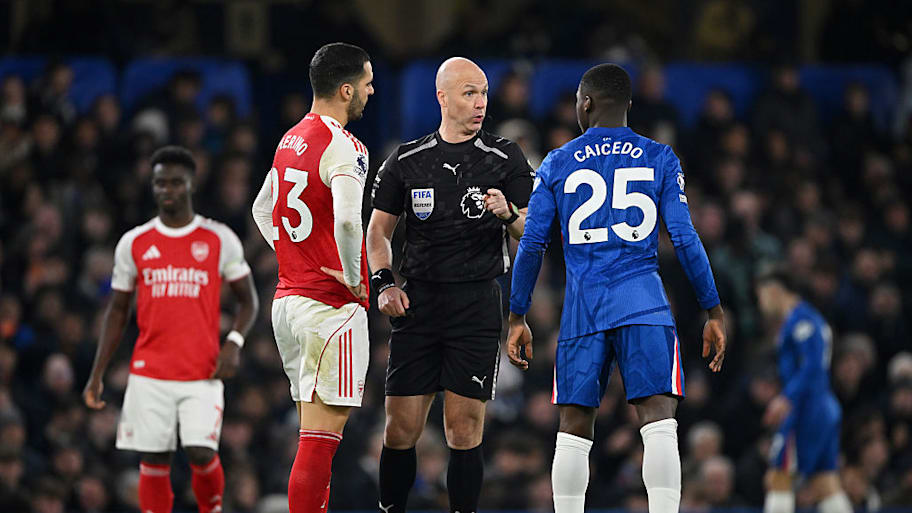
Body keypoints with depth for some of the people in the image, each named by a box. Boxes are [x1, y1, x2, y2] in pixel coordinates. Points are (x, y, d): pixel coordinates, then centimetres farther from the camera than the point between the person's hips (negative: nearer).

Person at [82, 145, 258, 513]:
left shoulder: (220, 240, 3)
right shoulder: (134, 243, 7)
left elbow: (248, 300, 11)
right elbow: (118, 310, 13)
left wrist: (234, 342, -8)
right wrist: (97, 375, 8)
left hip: (203, 372, -2)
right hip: (150, 373, 2)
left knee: (202, 454, -14)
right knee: (154, 461, -1)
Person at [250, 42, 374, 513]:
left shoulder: (291, 139, 13)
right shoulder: (343, 147, -15)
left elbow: (262, 209, 27)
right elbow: (347, 220, -31)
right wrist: (353, 278, -16)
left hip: (287, 297, 9)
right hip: (332, 305, -9)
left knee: (315, 431, 15)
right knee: (321, 439, -9)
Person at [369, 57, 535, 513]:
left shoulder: (505, 158, 4)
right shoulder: (406, 160, 9)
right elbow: (378, 231, 16)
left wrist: (508, 214, -17)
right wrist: (383, 283, 1)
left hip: (477, 304, -2)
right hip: (418, 301, 2)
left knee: (464, 427, -3)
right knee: (401, 427, 0)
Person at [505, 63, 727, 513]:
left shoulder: (556, 164, 7)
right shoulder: (660, 159, 6)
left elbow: (531, 245, 5)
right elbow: (685, 240, 1)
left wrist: (517, 319, 12)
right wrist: (714, 312, 6)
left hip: (582, 307, 1)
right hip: (644, 305, -1)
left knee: (574, 429, 8)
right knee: (659, 420, -7)